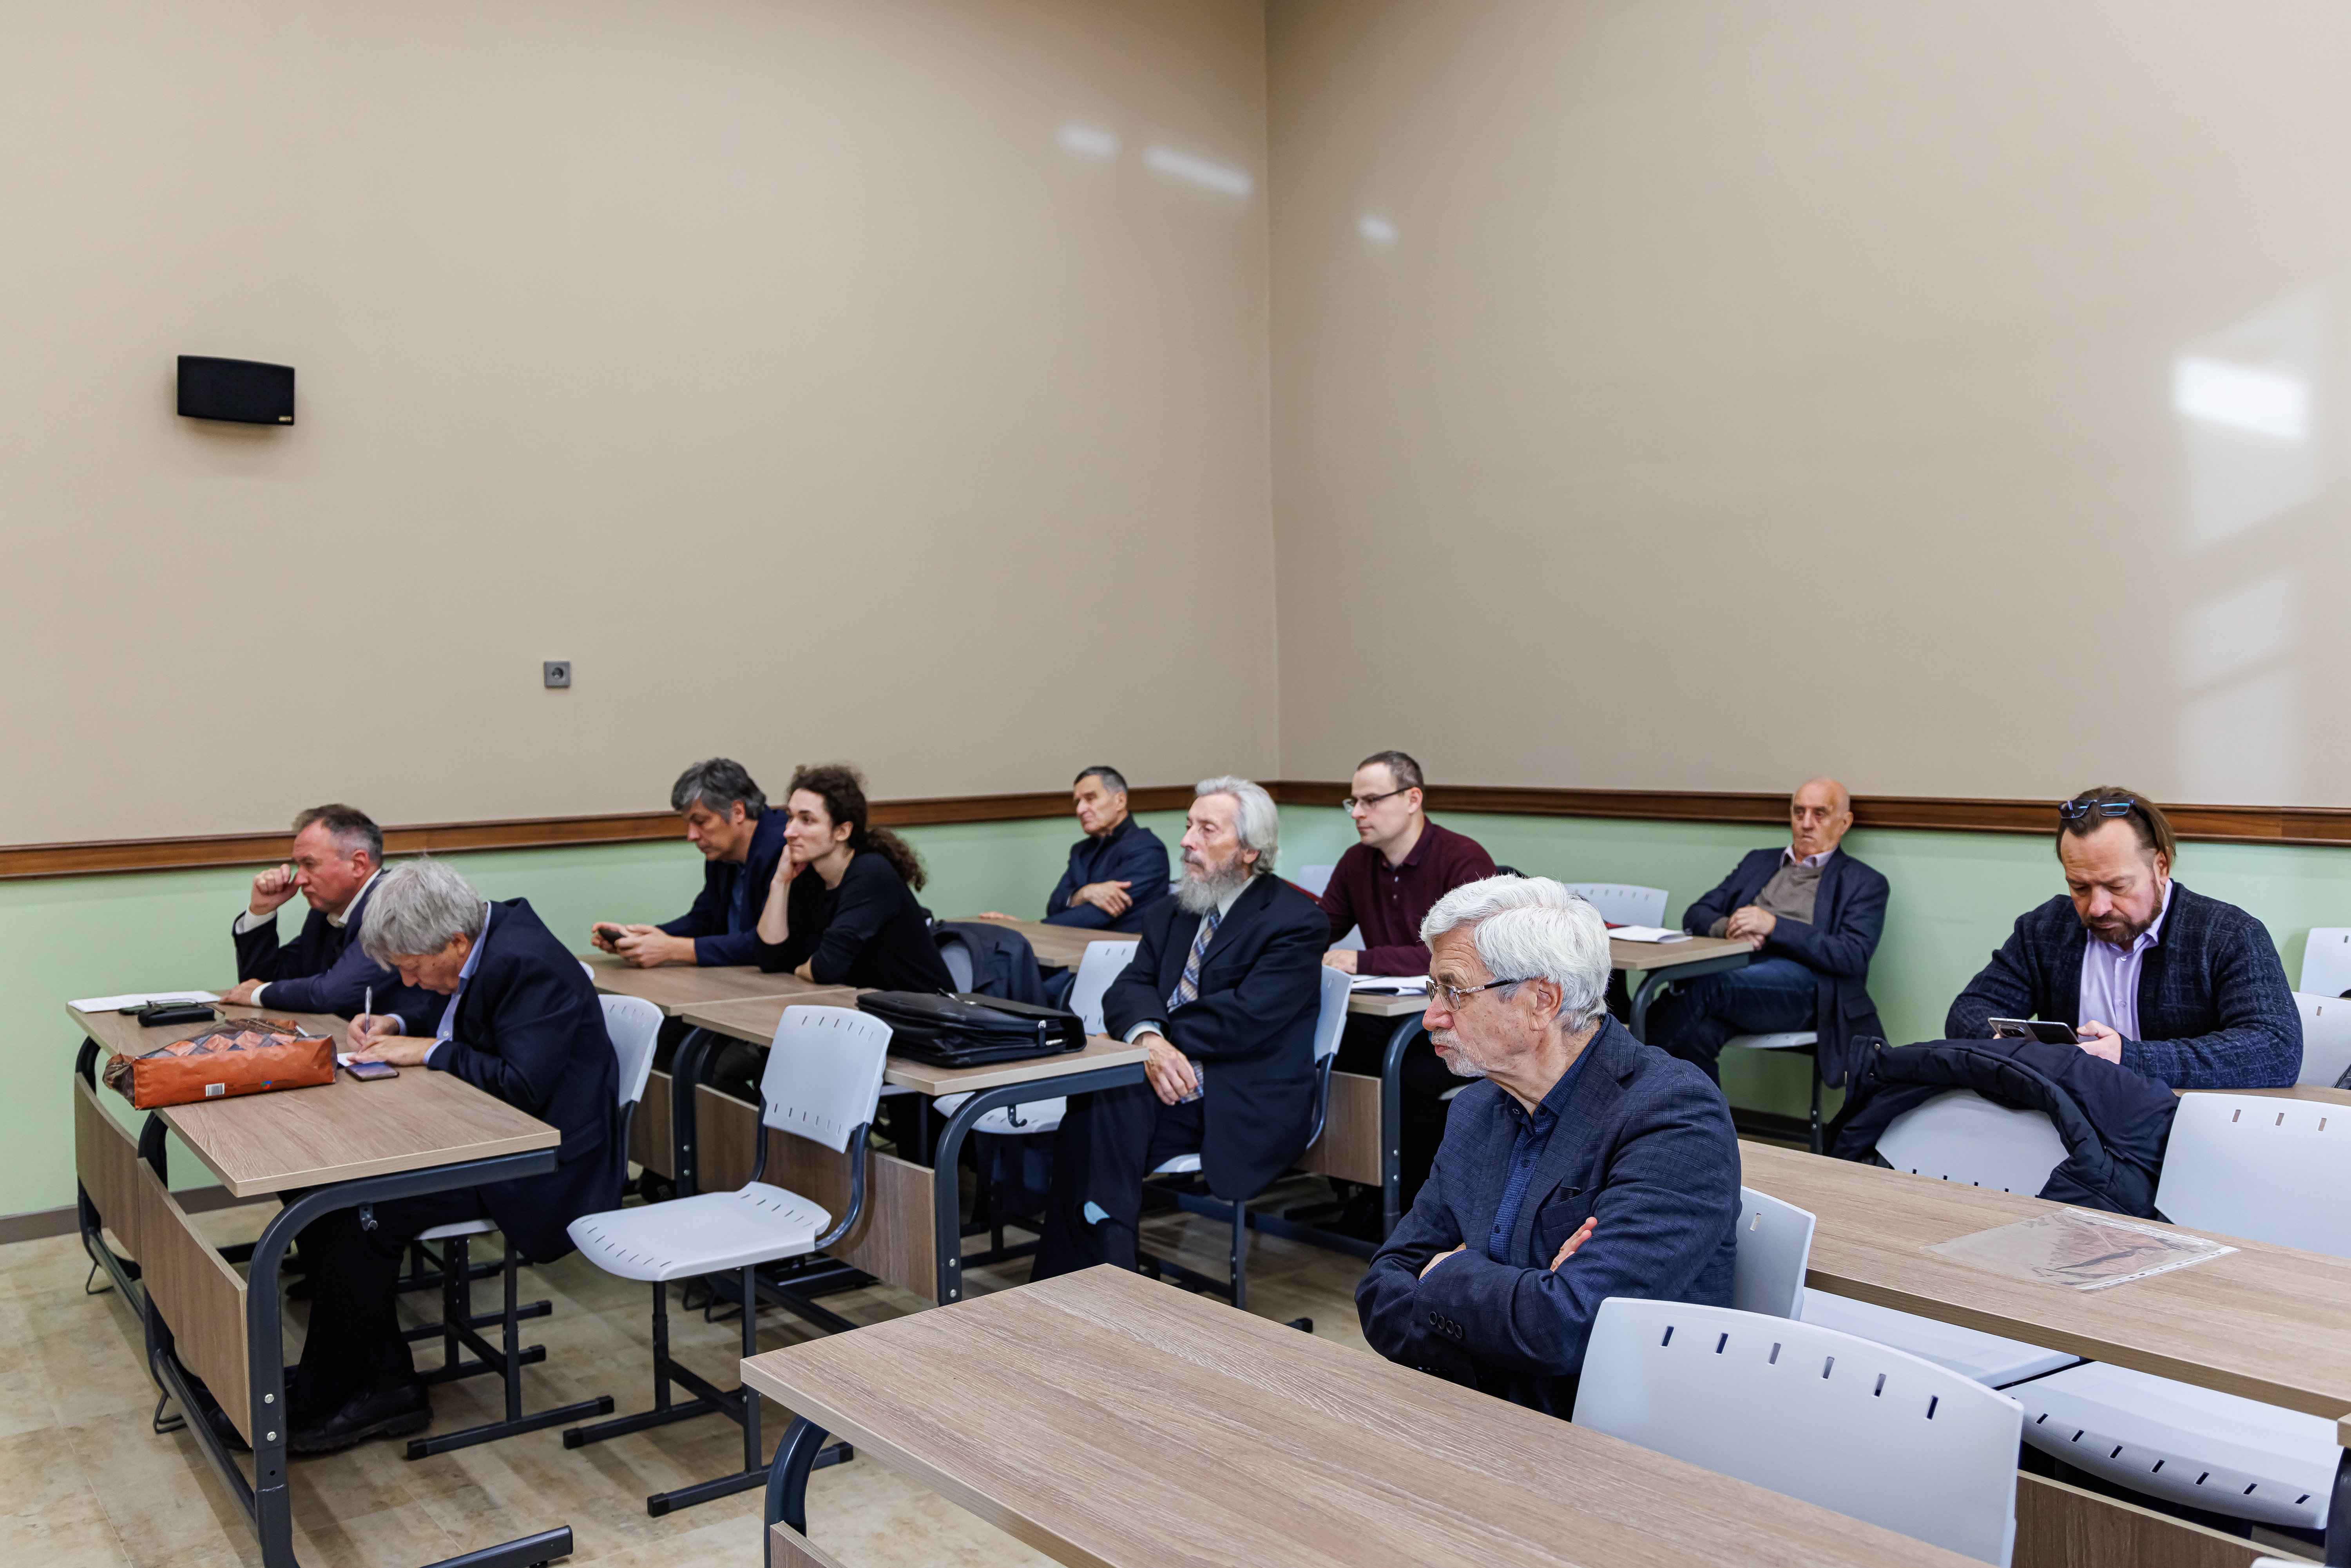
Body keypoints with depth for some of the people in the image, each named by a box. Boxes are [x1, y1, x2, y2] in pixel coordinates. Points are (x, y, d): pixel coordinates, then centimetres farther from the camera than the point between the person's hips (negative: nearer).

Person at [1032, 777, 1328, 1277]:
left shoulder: (1295, 921, -5)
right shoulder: (1170, 914, 18)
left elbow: (1245, 1017, -15)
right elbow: (1128, 989, 5)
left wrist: (1148, 1038, -11)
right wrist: (1147, 1036, -19)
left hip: (1242, 1104, -6)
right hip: (1170, 1083, 6)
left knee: (1107, 1113, -28)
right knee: (1092, 1109, -26)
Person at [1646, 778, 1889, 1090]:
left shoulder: (1865, 883, 14)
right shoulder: (1758, 862, 28)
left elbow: (1853, 956, -3)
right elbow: (1696, 915, 21)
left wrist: (1775, 926, -12)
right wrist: (1728, 927, -4)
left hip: (1804, 985, -4)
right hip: (1738, 972, 4)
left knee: (1704, 982, -35)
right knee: (1695, 1034, -33)